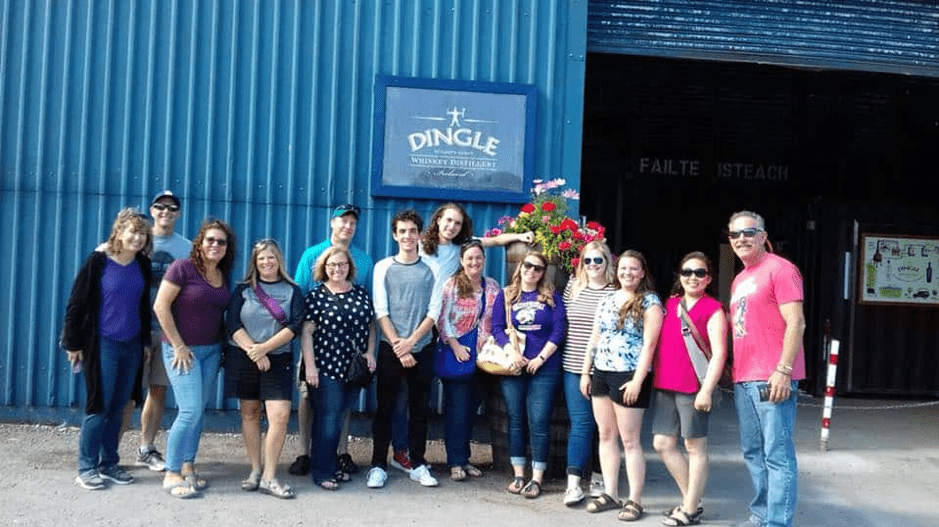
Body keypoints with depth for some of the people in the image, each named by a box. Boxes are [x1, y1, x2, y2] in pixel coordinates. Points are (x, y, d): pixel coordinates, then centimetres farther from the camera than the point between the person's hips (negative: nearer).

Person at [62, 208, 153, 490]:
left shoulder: (143, 265, 5)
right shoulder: (98, 262, -9)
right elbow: (76, 304, -6)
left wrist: (146, 340, 14)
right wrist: (73, 343, -7)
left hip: (132, 345, 5)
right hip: (103, 344, -5)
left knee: (118, 406, 10)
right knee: (99, 405, -1)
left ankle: (109, 464, 20)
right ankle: (86, 467, 10)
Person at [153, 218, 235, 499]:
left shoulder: (224, 276, 7)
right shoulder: (183, 267, -11)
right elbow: (160, 306, -14)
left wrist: (223, 343, 5)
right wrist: (179, 346, -13)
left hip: (212, 350, 6)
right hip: (182, 349, -6)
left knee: (199, 412, 9)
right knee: (190, 410, -11)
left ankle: (188, 467, 20)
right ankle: (171, 474, 1)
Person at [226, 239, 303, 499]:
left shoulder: (292, 291, 6)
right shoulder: (243, 289, 7)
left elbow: (295, 326, -5)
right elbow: (232, 324, -3)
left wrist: (264, 348, -15)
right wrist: (253, 351, -14)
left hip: (278, 360, -1)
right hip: (243, 358, 1)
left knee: (280, 415, -11)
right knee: (250, 413, 6)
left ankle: (269, 477, -4)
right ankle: (255, 470, 18)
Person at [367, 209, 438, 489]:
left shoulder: (431, 269, 5)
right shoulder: (383, 267, 3)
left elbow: (433, 311, 0)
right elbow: (381, 311, -3)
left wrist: (411, 341, -10)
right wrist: (398, 346, -10)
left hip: (422, 349, 1)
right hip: (390, 349, -1)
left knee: (419, 408, 7)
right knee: (384, 408, 2)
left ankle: (418, 464, 17)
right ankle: (378, 465, 9)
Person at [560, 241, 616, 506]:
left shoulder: (616, 291, 0)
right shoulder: (573, 286, 7)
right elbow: (561, 323, 12)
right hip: (574, 367, 1)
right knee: (581, 423, -3)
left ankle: (599, 476, 21)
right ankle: (573, 483, -2)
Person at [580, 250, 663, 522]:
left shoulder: (650, 302, -6)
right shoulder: (606, 301, 12)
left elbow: (648, 344, -12)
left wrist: (637, 381, -18)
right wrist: (585, 372, 12)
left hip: (628, 376, -6)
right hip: (601, 374, 6)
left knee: (629, 440, -2)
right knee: (606, 435, 10)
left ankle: (634, 500, 7)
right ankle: (610, 494, 19)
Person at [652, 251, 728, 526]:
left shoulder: (713, 309, -5)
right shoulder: (670, 304, 13)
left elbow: (719, 353, -11)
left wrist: (706, 390, -17)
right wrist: (656, 379, 13)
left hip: (694, 387, -6)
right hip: (665, 385, 7)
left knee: (695, 446, 4)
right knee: (663, 444, 7)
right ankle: (691, 499, 23)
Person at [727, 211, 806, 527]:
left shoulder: (780, 269, -7)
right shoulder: (739, 281, 19)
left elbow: (796, 323, -14)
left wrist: (783, 370, -19)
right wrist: (733, 371, 17)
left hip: (772, 380, -9)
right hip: (743, 380, 9)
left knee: (777, 456, -6)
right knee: (753, 453, 14)